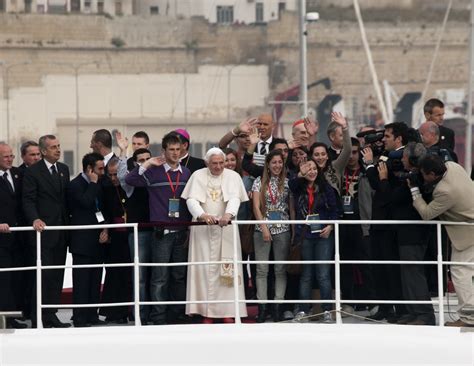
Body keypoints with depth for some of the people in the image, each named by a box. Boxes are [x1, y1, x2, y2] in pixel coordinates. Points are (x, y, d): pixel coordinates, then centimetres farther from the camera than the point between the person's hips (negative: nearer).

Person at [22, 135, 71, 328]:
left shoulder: (64, 169, 14)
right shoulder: (32, 172, -5)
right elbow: (28, 201, -10)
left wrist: (67, 223, 9)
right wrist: (35, 219, -26)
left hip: (61, 232, 6)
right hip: (44, 231, -6)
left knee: (57, 276, 7)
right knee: (44, 275, -9)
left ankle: (51, 316, 12)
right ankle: (38, 318, -4)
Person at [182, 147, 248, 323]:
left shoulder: (233, 177, 4)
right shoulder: (198, 176, 4)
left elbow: (234, 198, -11)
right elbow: (192, 200, -8)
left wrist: (228, 214, -32)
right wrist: (202, 215, -28)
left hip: (226, 229, 0)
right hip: (203, 230, 0)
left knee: (227, 269, -3)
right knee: (205, 269, -3)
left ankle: (228, 310, 0)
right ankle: (206, 311, -2)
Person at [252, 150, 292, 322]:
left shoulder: (287, 183, 7)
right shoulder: (259, 182, 4)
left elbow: (292, 206, 7)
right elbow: (256, 207, -2)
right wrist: (264, 227, -11)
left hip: (283, 229, 1)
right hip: (262, 229, -1)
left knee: (281, 269, 1)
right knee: (262, 269, -3)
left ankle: (278, 306, 3)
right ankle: (262, 306, -1)